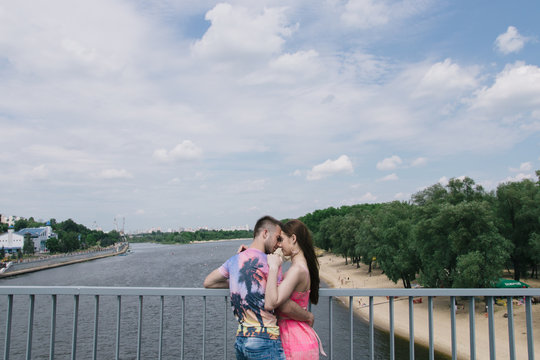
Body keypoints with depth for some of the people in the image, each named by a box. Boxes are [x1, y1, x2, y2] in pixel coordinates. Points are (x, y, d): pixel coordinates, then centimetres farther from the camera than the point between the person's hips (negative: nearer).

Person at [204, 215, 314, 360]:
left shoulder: (234, 260, 10)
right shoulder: (269, 262, -11)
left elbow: (208, 282, 22)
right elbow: (285, 306, -10)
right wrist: (309, 316, 7)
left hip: (240, 339, 7)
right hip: (265, 340, -7)